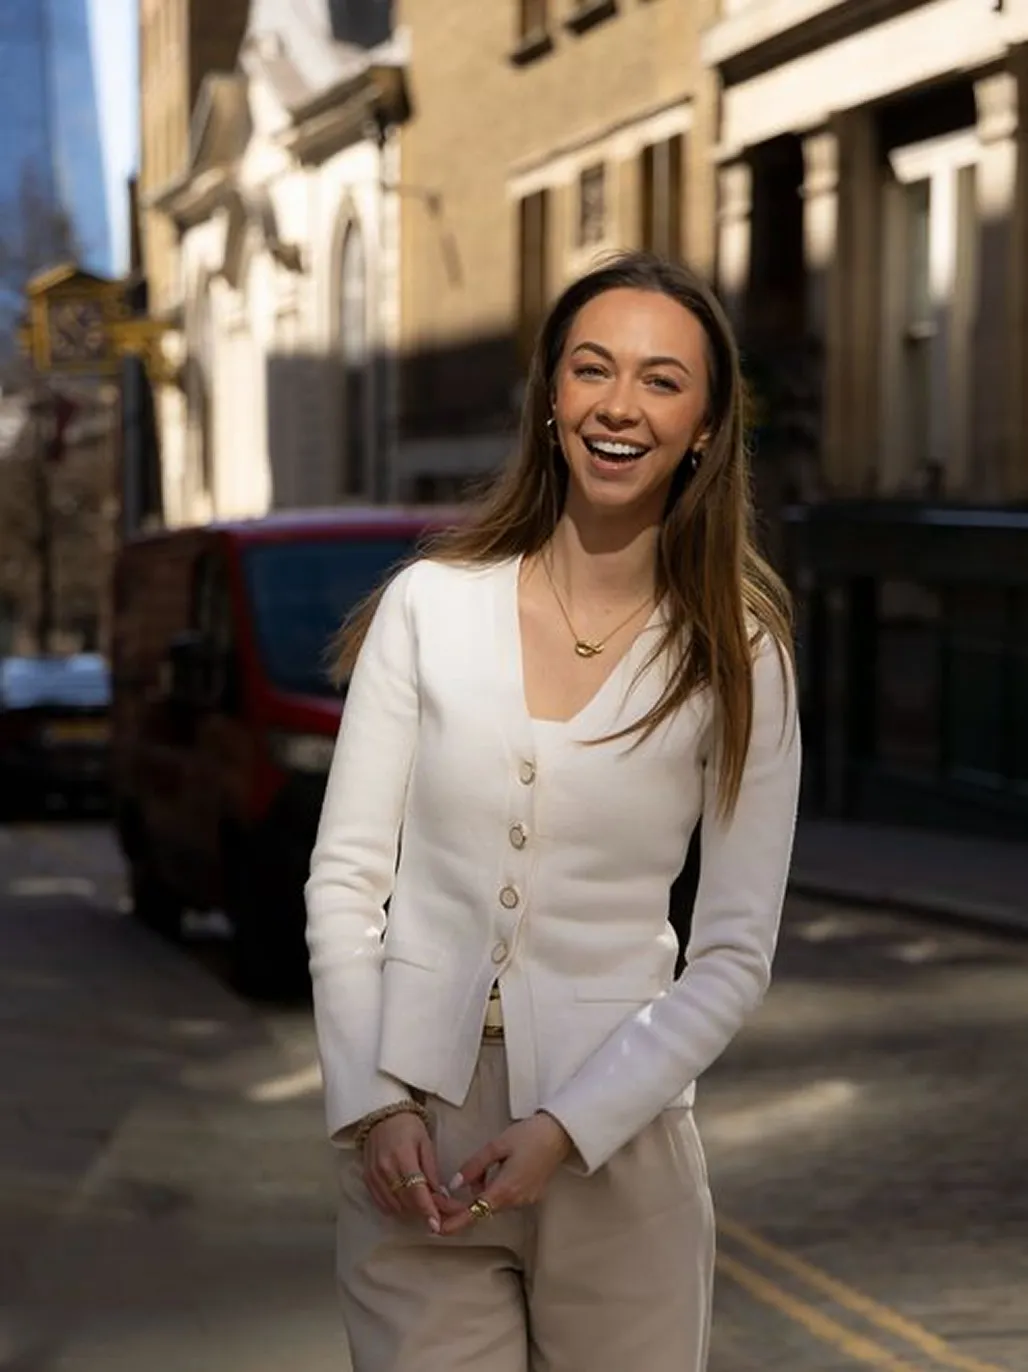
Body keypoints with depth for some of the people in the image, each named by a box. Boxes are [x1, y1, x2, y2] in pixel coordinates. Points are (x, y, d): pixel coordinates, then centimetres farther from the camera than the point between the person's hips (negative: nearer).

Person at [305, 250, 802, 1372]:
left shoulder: (738, 657, -1)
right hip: (413, 1144, 0)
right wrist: (374, 1103, -10)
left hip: (618, 1141, 0)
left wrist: (567, 1127, -12)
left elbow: (736, 956, -3)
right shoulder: (429, 606, 0)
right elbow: (346, 879, 1)